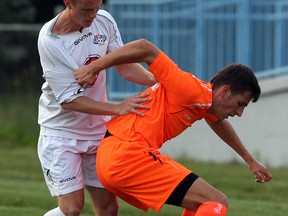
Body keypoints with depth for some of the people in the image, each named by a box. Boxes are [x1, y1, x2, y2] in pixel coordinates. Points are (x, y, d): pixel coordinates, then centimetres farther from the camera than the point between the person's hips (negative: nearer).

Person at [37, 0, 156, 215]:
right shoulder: (50, 41, -23)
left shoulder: (104, 20, -7)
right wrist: (118, 108, -31)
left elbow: (124, 66, 5)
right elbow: (68, 100, -23)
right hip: (61, 132, -5)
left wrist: (153, 78, -16)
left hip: (98, 130, 6)